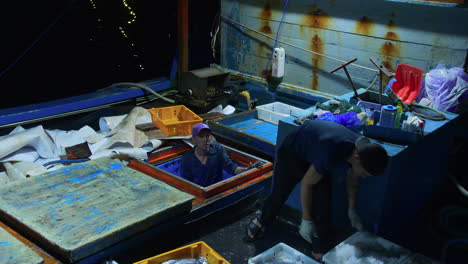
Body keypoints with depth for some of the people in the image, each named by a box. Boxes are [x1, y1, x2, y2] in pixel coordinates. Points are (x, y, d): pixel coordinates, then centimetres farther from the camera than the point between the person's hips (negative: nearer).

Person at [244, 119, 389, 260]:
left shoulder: (364, 150, -25)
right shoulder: (330, 155, -46)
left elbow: (352, 178, -1)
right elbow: (306, 184, -30)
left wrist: (351, 210, 3)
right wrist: (306, 220, -20)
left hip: (318, 150, 5)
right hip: (294, 148, -5)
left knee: (323, 202, -5)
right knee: (280, 192, 6)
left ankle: (319, 250, 9)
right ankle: (261, 221, 37)